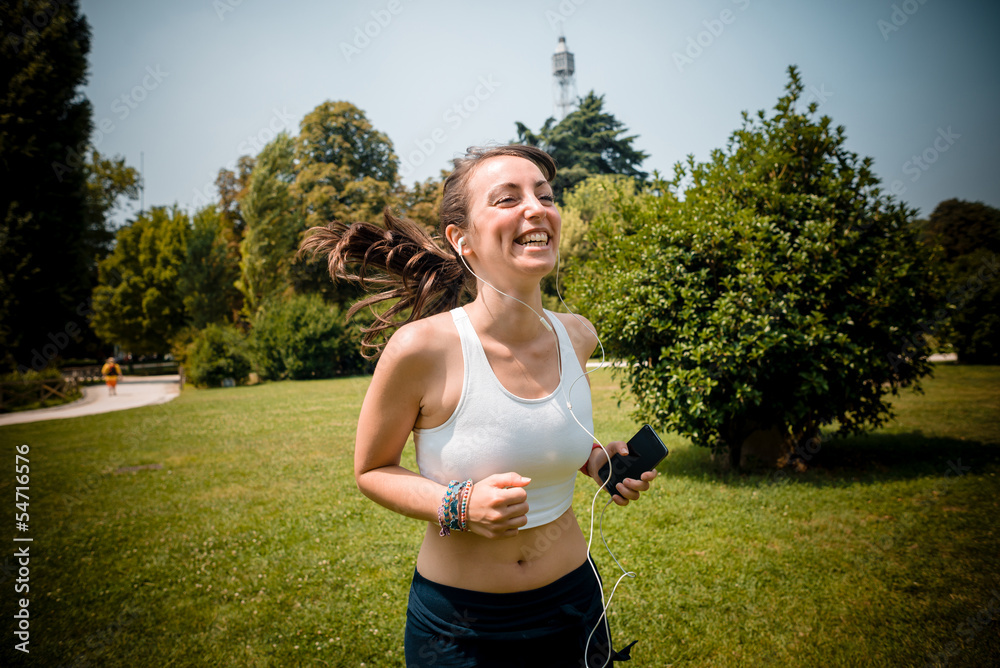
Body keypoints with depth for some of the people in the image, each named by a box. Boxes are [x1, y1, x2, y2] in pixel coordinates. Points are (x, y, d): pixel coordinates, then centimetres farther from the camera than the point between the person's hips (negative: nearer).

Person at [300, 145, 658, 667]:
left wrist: (593, 460, -7)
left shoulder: (577, 336, -8)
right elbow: (371, 470, -9)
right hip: (457, 624, -4)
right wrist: (459, 507, -24)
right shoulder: (420, 348, -23)